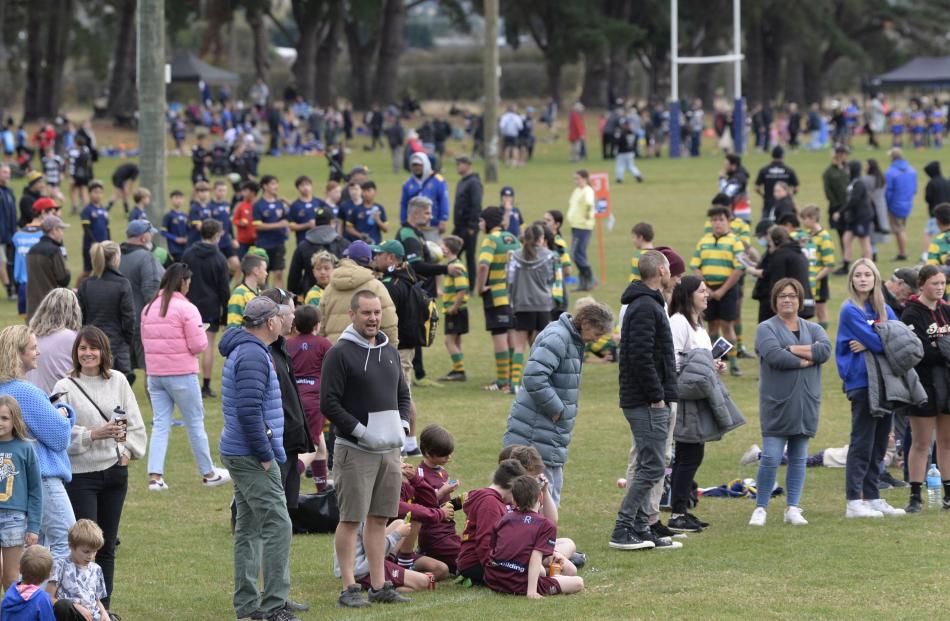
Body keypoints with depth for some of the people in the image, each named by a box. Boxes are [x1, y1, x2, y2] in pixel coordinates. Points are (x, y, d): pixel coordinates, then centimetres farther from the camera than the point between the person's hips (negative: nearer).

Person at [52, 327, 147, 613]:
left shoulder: (118, 381, 6)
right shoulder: (66, 387, -5)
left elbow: (135, 423, 11)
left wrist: (128, 450, -2)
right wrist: (94, 434, -20)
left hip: (115, 471, 4)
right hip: (80, 474, -4)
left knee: (107, 546, 9)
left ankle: (104, 607, 17)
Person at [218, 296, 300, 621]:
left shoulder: (244, 350, 16)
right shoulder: (253, 355, -17)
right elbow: (249, 411, -24)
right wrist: (265, 456, -19)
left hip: (241, 455, 11)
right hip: (251, 456, -11)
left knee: (248, 527, 13)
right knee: (278, 526, -11)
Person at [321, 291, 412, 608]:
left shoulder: (390, 352, 14)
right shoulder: (340, 353, -8)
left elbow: (403, 394, 23)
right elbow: (328, 402, -13)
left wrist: (402, 426, 5)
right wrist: (362, 432, -16)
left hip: (389, 450, 7)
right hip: (355, 450, -7)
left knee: (379, 519, 10)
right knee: (351, 519, -4)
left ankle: (379, 585, 14)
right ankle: (349, 588, -1)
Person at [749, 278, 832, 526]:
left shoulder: (813, 329, 13)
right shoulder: (766, 329, 0)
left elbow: (825, 349, -8)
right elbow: (774, 355, -18)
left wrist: (793, 349, -13)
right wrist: (805, 360, -10)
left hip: (806, 404, 4)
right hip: (777, 404, -4)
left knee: (799, 459, 8)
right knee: (771, 458, -7)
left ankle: (793, 508, 13)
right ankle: (760, 508, 2)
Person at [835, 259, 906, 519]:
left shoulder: (884, 310, 14)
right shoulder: (850, 310, -6)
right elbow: (876, 341, -17)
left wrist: (870, 344, -12)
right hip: (861, 382, -7)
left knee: (879, 442, 9)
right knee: (862, 442, -8)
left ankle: (872, 498, 15)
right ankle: (854, 502, -7)